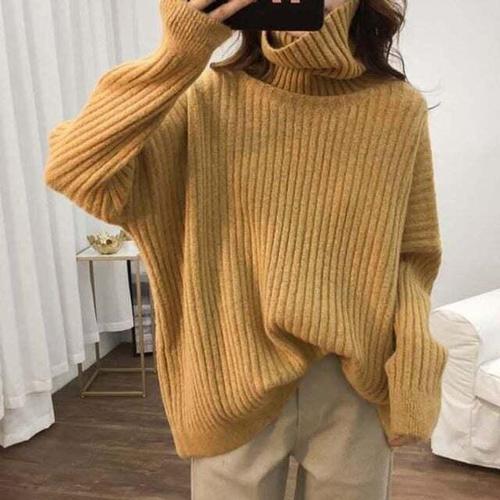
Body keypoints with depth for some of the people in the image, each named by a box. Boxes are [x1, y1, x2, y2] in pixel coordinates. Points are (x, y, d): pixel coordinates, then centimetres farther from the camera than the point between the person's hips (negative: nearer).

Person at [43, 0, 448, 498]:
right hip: (233, 385, 0)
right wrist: (177, 54, -26)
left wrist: (411, 375, -8)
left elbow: (412, 254, 1)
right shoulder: (210, 97, -9)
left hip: (354, 390, 1)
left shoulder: (398, 107, -5)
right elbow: (76, 173, -18)